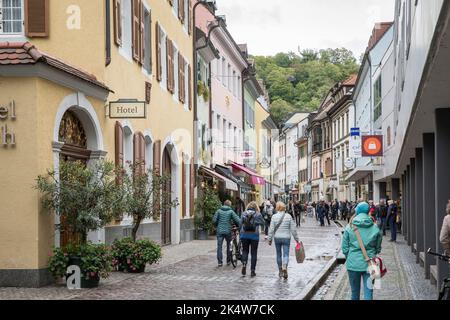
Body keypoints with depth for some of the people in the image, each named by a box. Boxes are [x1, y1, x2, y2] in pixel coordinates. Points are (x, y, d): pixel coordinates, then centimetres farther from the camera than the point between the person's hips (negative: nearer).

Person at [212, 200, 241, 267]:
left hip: (220, 231, 1)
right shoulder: (231, 211, 0)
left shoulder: (219, 211, 4)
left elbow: (214, 220, -2)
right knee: (229, 245, 16)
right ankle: (228, 261, 20)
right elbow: (237, 220, -6)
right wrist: (239, 226, 11)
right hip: (228, 231, -1)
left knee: (219, 246, 3)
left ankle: (220, 262, -3)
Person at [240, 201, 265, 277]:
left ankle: (244, 264, -10)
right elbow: (262, 223, 5)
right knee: (254, 253, 7)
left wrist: (241, 233, 15)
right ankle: (253, 271, 8)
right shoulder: (258, 214, -3)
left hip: (244, 235, 2)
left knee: (245, 251, 15)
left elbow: (241, 224, 4)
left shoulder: (244, 213, 3)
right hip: (254, 235, -1)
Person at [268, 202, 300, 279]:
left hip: (277, 238, 1)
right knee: (286, 254, 1)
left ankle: (280, 271, 24)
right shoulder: (288, 216, -5)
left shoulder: (274, 217, -6)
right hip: (286, 238, -1)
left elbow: (271, 229, -6)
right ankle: (284, 268, -24)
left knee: (278, 254, 15)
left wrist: (270, 239, 3)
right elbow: (293, 229, -2)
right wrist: (297, 239, 6)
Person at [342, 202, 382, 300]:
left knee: (355, 292, 15)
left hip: (353, 264, 0)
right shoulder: (375, 228, -4)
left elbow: (345, 248, -1)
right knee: (368, 292, 3)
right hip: (369, 264, 0)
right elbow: (378, 247, 6)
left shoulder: (349, 227, -5)